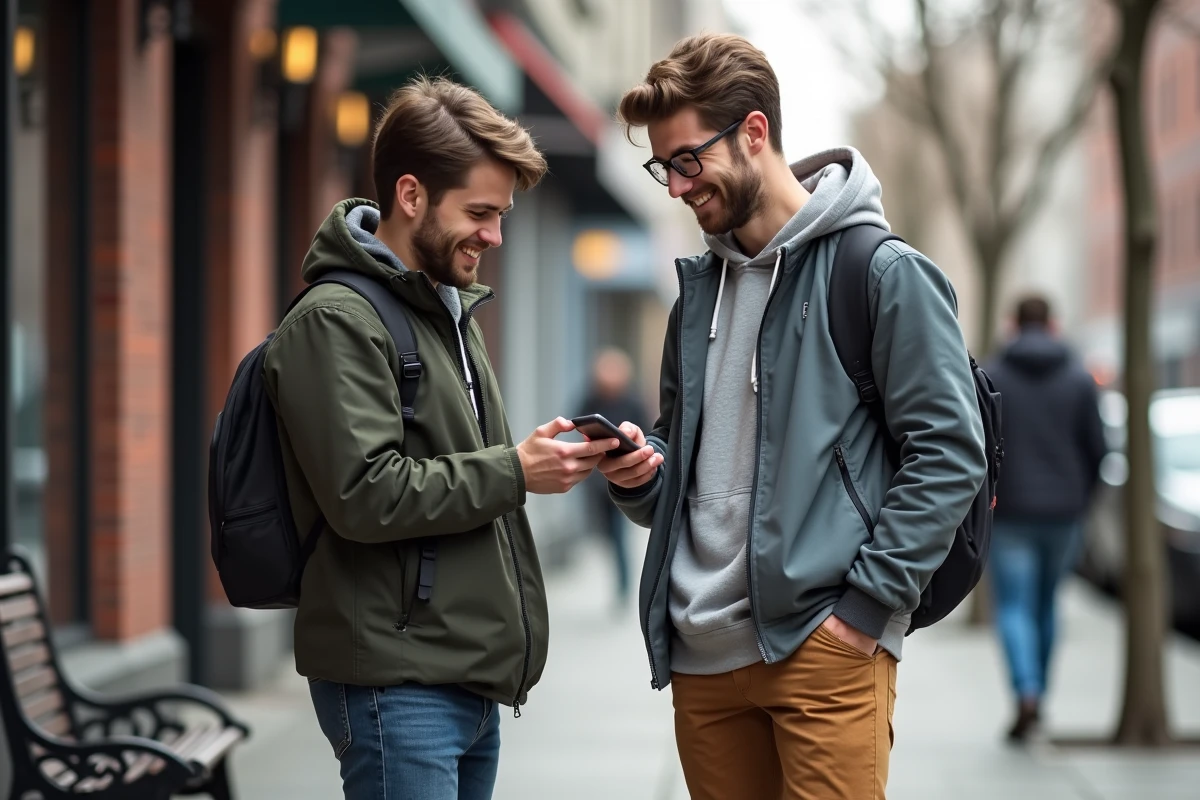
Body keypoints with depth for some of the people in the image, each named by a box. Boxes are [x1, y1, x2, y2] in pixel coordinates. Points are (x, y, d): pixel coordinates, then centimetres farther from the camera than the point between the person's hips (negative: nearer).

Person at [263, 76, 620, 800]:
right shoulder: (337, 321, -11)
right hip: (397, 685, -9)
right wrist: (514, 472, -14)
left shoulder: (453, 312, 18)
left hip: (473, 678, 9)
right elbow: (365, 495, -20)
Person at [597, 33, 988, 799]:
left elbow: (950, 453, -9)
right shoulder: (699, 289, 16)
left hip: (822, 647, -6)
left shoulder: (882, 272, -5)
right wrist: (639, 471, 2)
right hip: (703, 652, 6)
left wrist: (867, 602, -14)